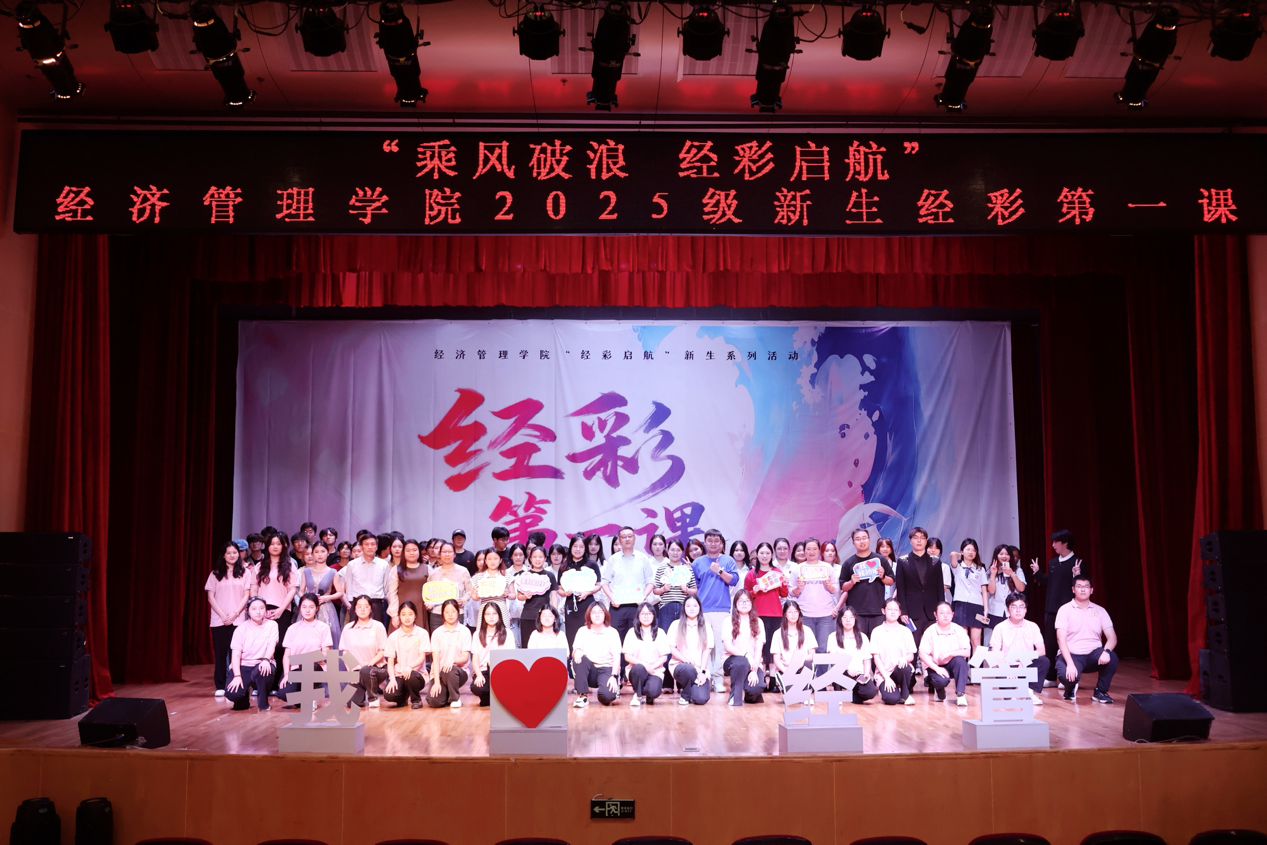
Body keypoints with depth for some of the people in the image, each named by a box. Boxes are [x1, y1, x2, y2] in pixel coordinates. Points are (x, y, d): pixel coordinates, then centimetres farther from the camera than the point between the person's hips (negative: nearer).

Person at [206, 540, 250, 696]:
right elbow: (210, 597, 5)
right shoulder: (216, 573, 9)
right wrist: (222, 615, -7)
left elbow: (246, 595, 2)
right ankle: (220, 686, 6)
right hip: (218, 620, 1)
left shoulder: (245, 572, 7)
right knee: (220, 653, 1)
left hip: (238, 620, -1)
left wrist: (234, 614, -8)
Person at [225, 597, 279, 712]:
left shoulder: (271, 625, 1)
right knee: (231, 693, -25)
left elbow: (271, 645, -12)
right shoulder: (241, 629, 2)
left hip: (263, 664, -1)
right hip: (244, 665, 1)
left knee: (261, 671, -39)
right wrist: (237, 676, -18)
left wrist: (266, 659, -34)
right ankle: (244, 697, 15)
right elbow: (236, 654, -4)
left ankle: (263, 703, -10)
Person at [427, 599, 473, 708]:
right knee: (433, 701, -24)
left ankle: (455, 698, -9)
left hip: (459, 671, -1)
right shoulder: (437, 632, 3)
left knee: (450, 670, -36)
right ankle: (446, 692, 13)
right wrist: (436, 682, -15)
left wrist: (453, 661, -26)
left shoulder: (464, 631, 1)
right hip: (439, 672, 1)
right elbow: (435, 659, -4)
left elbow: (465, 658, -3)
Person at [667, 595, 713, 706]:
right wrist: (687, 660, -17)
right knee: (688, 669, -39)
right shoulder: (676, 625, 4)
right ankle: (684, 695, -6)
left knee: (701, 699, -23)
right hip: (680, 665, -1)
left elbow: (707, 650, 4)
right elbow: (672, 649, -1)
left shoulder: (706, 627, 9)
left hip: (700, 669, 2)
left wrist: (702, 671, -8)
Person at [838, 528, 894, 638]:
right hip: (856, 612, 0)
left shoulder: (880, 559, 9)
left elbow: (891, 582, 12)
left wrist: (882, 577, -8)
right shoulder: (848, 563, 8)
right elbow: (843, 588, 8)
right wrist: (851, 582, -11)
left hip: (877, 611, 1)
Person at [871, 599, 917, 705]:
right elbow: (876, 657, -2)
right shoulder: (877, 632, 2)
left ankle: (905, 694, -8)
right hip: (884, 673, -2)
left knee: (904, 666, -35)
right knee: (891, 699, -29)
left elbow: (911, 656, 5)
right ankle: (885, 690, 8)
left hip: (901, 671, 2)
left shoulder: (905, 631, 8)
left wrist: (904, 658, -20)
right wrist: (886, 677, -13)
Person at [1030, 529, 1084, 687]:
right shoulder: (1052, 562, 12)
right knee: (1049, 643, 10)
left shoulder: (1077, 562, -8)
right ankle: (1050, 677, 18)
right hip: (1051, 609, 7)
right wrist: (1037, 572, 8)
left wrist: (1077, 576, -29)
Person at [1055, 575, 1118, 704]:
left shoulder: (1100, 611, 6)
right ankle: (1071, 688, 7)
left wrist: (1106, 651, -26)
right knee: (1066, 674, -35)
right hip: (1071, 655, -3)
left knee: (1112, 657, -30)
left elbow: (1112, 637, -2)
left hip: (1093, 655, 3)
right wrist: (1070, 663, -27)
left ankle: (1100, 692, -4)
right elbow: (1061, 639, -13)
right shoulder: (1065, 610, -4)